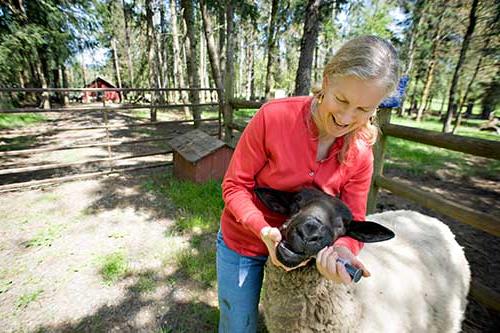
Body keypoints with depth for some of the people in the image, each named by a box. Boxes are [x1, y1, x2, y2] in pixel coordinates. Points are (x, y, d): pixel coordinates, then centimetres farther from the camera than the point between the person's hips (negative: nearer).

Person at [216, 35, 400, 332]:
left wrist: (342, 249, -29)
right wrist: (265, 230, -32)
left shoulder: (360, 156, -14)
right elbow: (235, 185, -19)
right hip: (243, 244, -2)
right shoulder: (274, 117, -26)